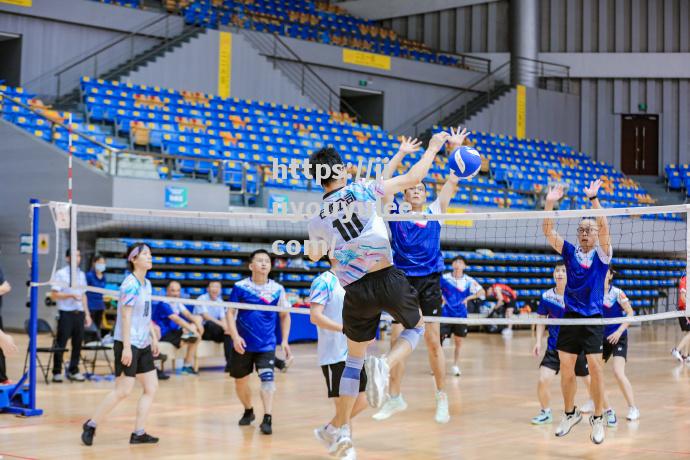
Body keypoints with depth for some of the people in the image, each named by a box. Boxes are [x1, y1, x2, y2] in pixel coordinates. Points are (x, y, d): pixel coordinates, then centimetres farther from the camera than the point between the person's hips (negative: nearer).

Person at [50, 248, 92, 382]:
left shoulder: (82, 274, 13)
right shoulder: (61, 274, -4)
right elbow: (53, 296, -8)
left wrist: (87, 314, 12)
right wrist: (70, 295, -19)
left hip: (79, 313, 5)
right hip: (66, 313, -5)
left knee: (78, 343, 7)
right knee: (61, 344, 0)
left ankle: (73, 371, 19)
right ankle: (57, 372, 10)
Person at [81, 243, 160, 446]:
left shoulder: (146, 284, 12)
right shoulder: (130, 284, -15)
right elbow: (125, 316, -19)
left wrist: (153, 338, 16)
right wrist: (126, 347, -22)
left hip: (143, 345, 9)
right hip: (128, 344, -9)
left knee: (151, 387, 5)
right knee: (123, 391, -8)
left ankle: (138, 433, 9)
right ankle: (91, 425, 6)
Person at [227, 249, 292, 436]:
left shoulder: (277, 289, 0)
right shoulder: (240, 287, -4)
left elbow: (285, 315, 9)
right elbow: (230, 313, -2)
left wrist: (285, 340, 2)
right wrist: (235, 336, -15)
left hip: (266, 345, -1)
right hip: (243, 344, 1)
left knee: (267, 379, -18)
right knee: (240, 381, 12)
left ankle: (267, 419, -20)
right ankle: (248, 411, 36)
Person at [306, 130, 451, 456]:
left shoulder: (316, 222, 3)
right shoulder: (361, 191, -5)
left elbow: (313, 256, 24)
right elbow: (413, 178, 1)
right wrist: (433, 147, 14)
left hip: (356, 292, 3)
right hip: (387, 279, -2)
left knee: (354, 360, 20)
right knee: (417, 327, 24)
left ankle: (344, 430, 17)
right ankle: (384, 365, -7)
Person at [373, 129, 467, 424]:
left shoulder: (435, 211, 9)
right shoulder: (396, 213, 8)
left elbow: (453, 180, 5)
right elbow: (384, 182, 0)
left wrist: (455, 148, 0)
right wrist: (401, 154, -1)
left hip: (430, 281, 0)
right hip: (403, 280, 0)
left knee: (433, 342, -1)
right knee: (396, 339, -2)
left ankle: (441, 398, 7)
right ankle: (394, 398, 9)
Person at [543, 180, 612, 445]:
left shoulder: (601, 254, -1)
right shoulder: (570, 251, 7)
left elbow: (604, 227, -18)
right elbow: (548, 231, -3)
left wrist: (593, 199, -28)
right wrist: (550, 202, -16)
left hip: (593, 318, -3)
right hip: (570, 317, 3)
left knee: (595, 367, -9)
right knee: (566, 368, 5)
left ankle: (598, 419, 4)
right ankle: (570, 414, 21)